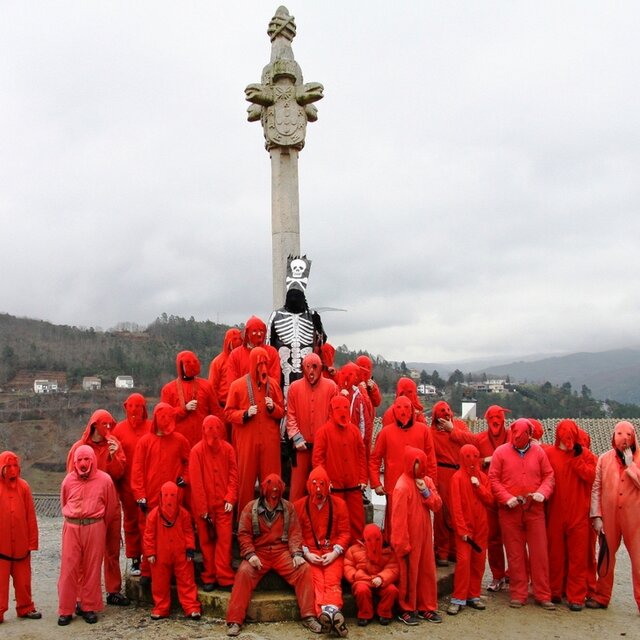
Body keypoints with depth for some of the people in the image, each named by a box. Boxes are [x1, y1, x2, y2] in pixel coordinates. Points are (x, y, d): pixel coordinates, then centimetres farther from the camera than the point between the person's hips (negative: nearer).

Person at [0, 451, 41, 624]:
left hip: (21, 544, 2)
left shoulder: (23, 486, -1)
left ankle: (25, 608, 24)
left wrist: (32, 540, 0)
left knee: (23, 578, 12)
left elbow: (31, 516, 1)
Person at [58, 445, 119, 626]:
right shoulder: (68, 480, 3)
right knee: (69, 568, 0)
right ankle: (65, 610, 9)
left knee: (92, 568, 3)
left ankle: (88, 607, 15)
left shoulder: (104, 479, -3)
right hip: (71, 528, 1)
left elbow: (111, 507, 6)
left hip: (95, 528, -1)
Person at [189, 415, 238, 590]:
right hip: (204, 505, -1)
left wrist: (230, 498, -7)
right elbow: (195, 481, -7)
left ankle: (224, 577, 1)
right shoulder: (197, 451, -7)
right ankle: (209, 577, 17)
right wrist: (202, 508, -8)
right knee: (206, 540, 8)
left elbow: (233, 474, 3)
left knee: (224, 538, -4)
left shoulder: (228, 449, 0)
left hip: (223, 503, 1)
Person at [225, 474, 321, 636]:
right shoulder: (251, 507, 1)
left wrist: (297, 554, -14)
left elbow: (295, 533, 2)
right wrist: (250, 554, -18)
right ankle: (234, 621, -24)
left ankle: (308, 616, -15)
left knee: (304, 569, -22)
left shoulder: (288, 507, 6)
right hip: (259, 552, -1)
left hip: (282, 552, 1)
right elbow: (244, 534, -3)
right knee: (244, 572, -30)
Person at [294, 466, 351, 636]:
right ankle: (327, 612, -50)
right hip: (310, 554, 0)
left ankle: (330, 612, -50)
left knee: (333, 581, -27)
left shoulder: (339, 504, 7)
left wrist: (335, 552, -7)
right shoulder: (299, 505, 5)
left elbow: (344, 532, 6)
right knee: (316, 580, -28)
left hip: (333, 553, 1)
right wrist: (306, 553, -9)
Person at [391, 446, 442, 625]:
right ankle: (406, 610, 18)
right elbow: (398, 518, -18)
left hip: (424, 535, 7)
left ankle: (426, 607, 27)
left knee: (427, 571, 13)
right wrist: (402, 544, -18)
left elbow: (437, 505, 3)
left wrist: (426, 492, -14)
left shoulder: (427, 481, 5)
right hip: (409, 538, -7)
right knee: (409, 574, 5)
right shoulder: (402, 486, -18)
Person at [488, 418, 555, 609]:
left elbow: (549, 475, 8)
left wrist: (542, 492, -10)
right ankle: (518, 594, 16)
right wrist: (507, 498, -12)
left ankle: (542, 595, 13)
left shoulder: (538, 451, 5)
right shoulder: (501, 452, 0)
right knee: (515, 553, 6)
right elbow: (493, 479, -1)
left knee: (540, 552, 3)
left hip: (534, 508, 1)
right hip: (510, 510, -1)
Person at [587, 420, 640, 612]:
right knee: (606, 556, 12)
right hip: (608, 515, 2)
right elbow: (596, 488, 4)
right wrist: (596, 515, -1)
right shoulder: (604, 459, 5)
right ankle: (601, 597, 23)